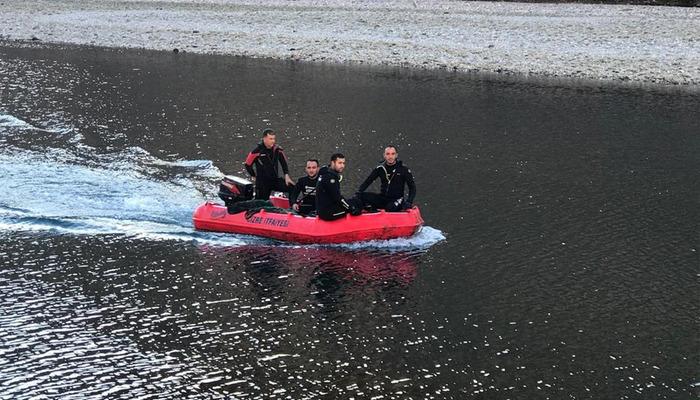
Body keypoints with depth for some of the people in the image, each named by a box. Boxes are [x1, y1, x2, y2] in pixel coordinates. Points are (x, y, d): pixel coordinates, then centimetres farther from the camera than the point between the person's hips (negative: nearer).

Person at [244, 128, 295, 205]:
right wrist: (254, 177, 5)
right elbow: (248, 165, -3)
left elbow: (284, 163, 11)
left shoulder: (277, 150, -3)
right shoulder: (257, 151, -15)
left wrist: (286, 176, 2)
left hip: (276, 180, 4)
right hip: (262, 183, -3)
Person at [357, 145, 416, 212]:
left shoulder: (403, 169, -3)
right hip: (383, 198, 2)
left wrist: (409, 201, -16)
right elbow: (367, 182, 8)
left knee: (391, 208, -38)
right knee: (362, 196, -22)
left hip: (396, 200, -2)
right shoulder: (380, 168, 5)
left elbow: (412, 187, 0)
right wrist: (358, 193, -9)